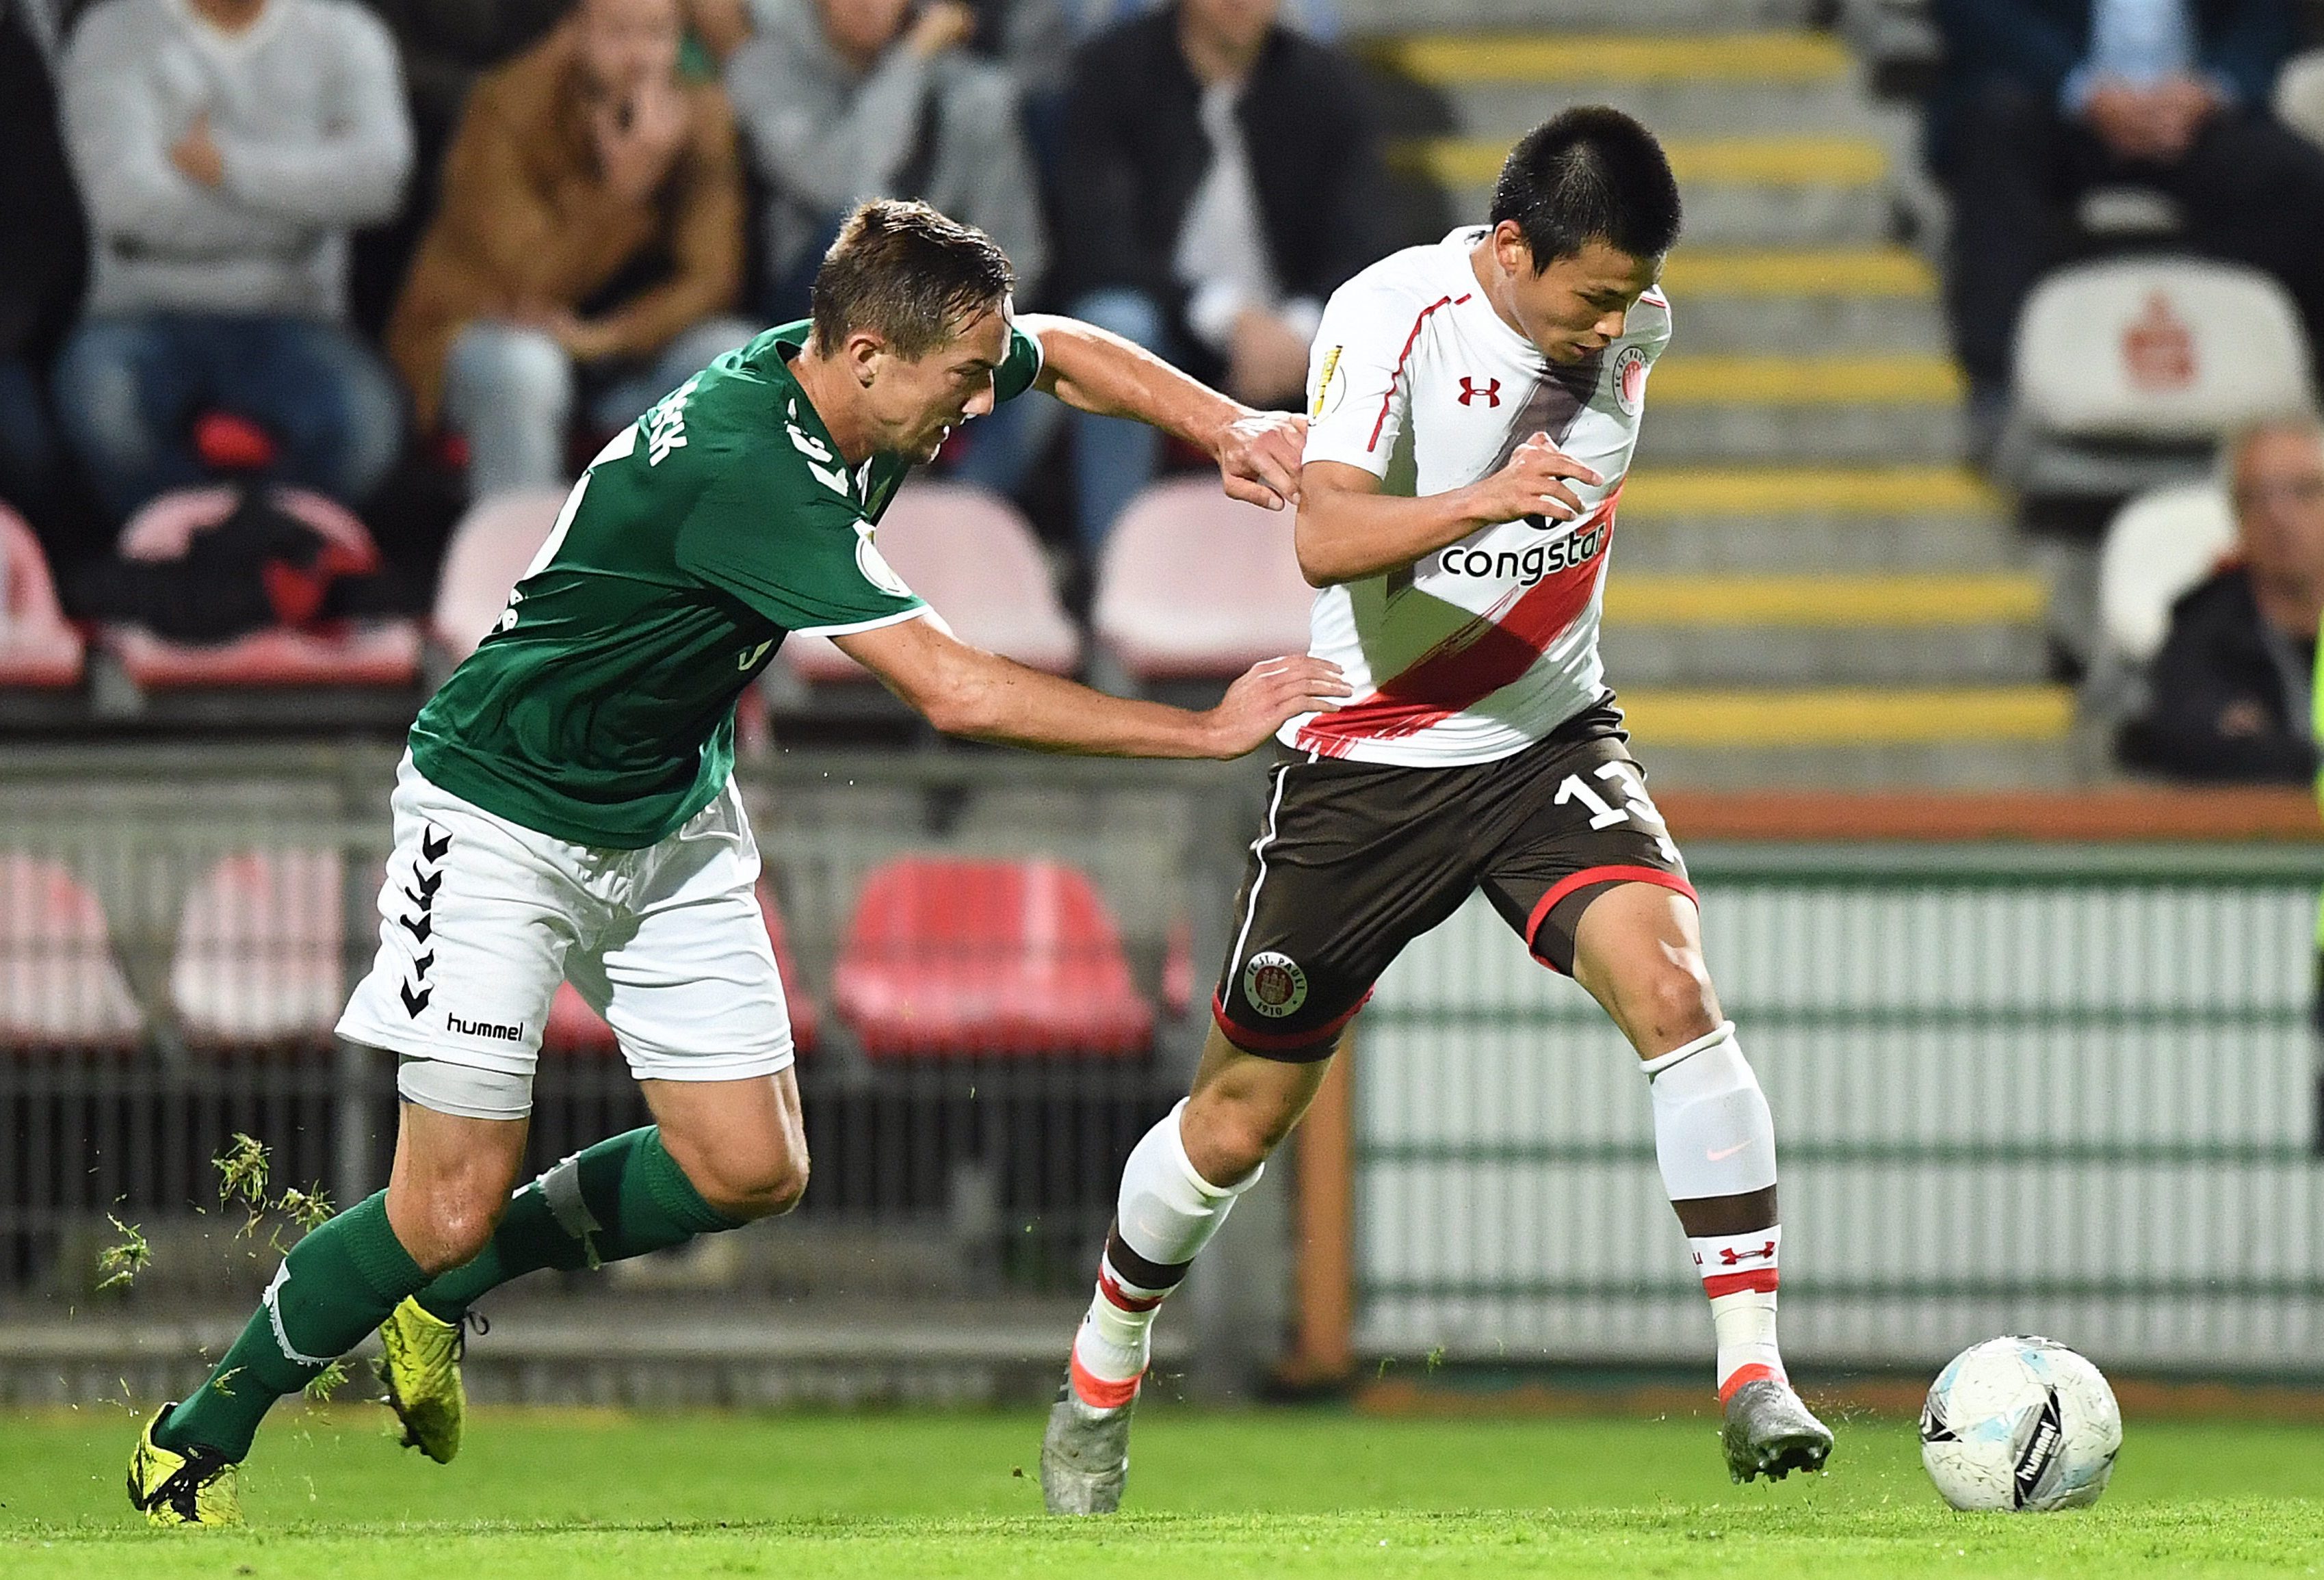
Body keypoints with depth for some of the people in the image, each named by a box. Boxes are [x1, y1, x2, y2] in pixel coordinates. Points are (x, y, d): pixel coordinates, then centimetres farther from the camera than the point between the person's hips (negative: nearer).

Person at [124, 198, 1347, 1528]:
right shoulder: (743, 470, -35)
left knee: (752, 1171, 2)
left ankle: (448, 1289, 22)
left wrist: (1226, 426, -5)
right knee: (452, 1205, -10)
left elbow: (1071, 356, 12)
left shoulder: (852, 371, -10)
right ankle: (196, 1443, 11)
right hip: (507, 819, -8)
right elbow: (959, 693, -36)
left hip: (676, 815, 8)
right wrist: (1214, 732, -30)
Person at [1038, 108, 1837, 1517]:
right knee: (1242, 1118, 8)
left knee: (1671, 989, -25)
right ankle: (1101, 1385, 33)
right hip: (1367, 760, -3)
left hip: (1549, 739, 3)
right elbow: (1327, 540, -35)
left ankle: (1754, 1377, -25)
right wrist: (1482, 500, -49)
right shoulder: (1393, 316, -20)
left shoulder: (1635, 327, -3)